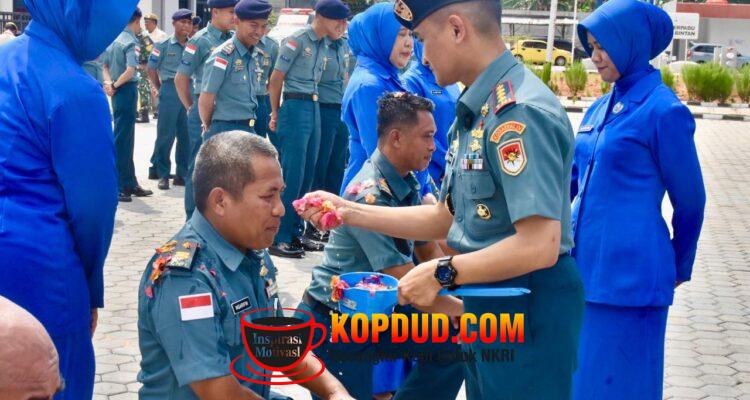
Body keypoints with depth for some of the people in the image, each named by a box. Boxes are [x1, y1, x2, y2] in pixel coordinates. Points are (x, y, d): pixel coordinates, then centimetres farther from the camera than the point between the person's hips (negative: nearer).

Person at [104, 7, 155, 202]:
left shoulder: (115, 39, 12)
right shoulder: (131, 42, -14)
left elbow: (105, 66, 16)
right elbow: (130, 71, -25)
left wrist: (108, 82, 0)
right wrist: (115, 85, -13)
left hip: (119, 93, 9)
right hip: (127, 91, -9)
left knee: (126, 140, 14)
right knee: (122, 140, -5)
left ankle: (130, 184, 22)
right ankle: (117, 187, -3)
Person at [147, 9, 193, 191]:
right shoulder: (164, 45, 0)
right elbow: (152, 69, 5)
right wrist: (160, 89, 5)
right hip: (170, 92, -3)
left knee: (187, 135, 6)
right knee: (165, 135, 0)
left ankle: (183, 174, 16)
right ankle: (162, 174, 7)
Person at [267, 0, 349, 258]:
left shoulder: (322, 44, 12)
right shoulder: (297, 40, -12)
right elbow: (276, 79, -8)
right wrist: (276, 113, -2)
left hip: (314, 109, 8)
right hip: (296, 108, -8)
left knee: (307, 175, 11)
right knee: (292, 176, -7)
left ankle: (294, 233, 20)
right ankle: (279, 239, -1)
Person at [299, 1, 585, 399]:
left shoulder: (519, 111, -22)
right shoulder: (476, 110, 9)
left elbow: (540, 245, -29)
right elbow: (447, 218, 15)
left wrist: (442, 273, -19)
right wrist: (350, 212, 10)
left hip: (529, 309, -10)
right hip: (484, 304, 10)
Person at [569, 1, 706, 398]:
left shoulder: (664, 111, -11)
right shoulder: (600, 109, 11)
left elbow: (689, 202, -3)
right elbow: (571, 178, 18)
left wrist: (680, 268, 9)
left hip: (629, 273, -7)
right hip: (584, 264, 7)